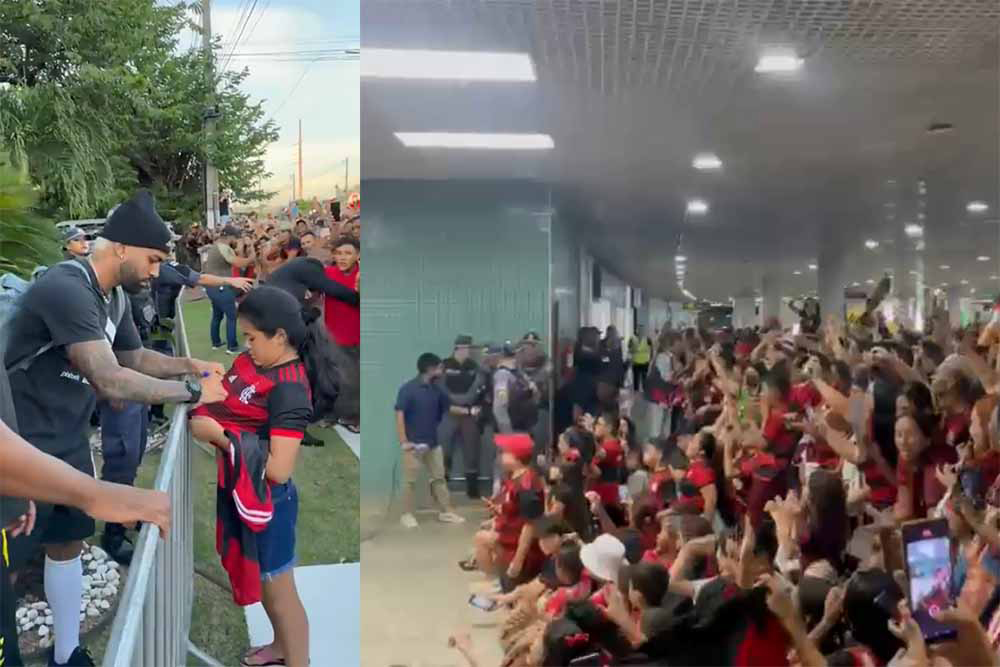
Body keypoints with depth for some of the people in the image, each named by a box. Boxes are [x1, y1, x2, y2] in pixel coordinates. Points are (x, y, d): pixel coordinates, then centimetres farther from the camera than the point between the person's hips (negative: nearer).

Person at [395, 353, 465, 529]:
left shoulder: (437, 390, 6)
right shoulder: (408, 389, -12)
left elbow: (447, 410, 16)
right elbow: (400, 416, -15)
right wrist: (403, 441, -21)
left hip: (433, 444, 6)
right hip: (414, 444, -6)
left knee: (439, 477, 10)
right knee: (410, 480, 0)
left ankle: (446, 512, 18)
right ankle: (407, 514, 9)